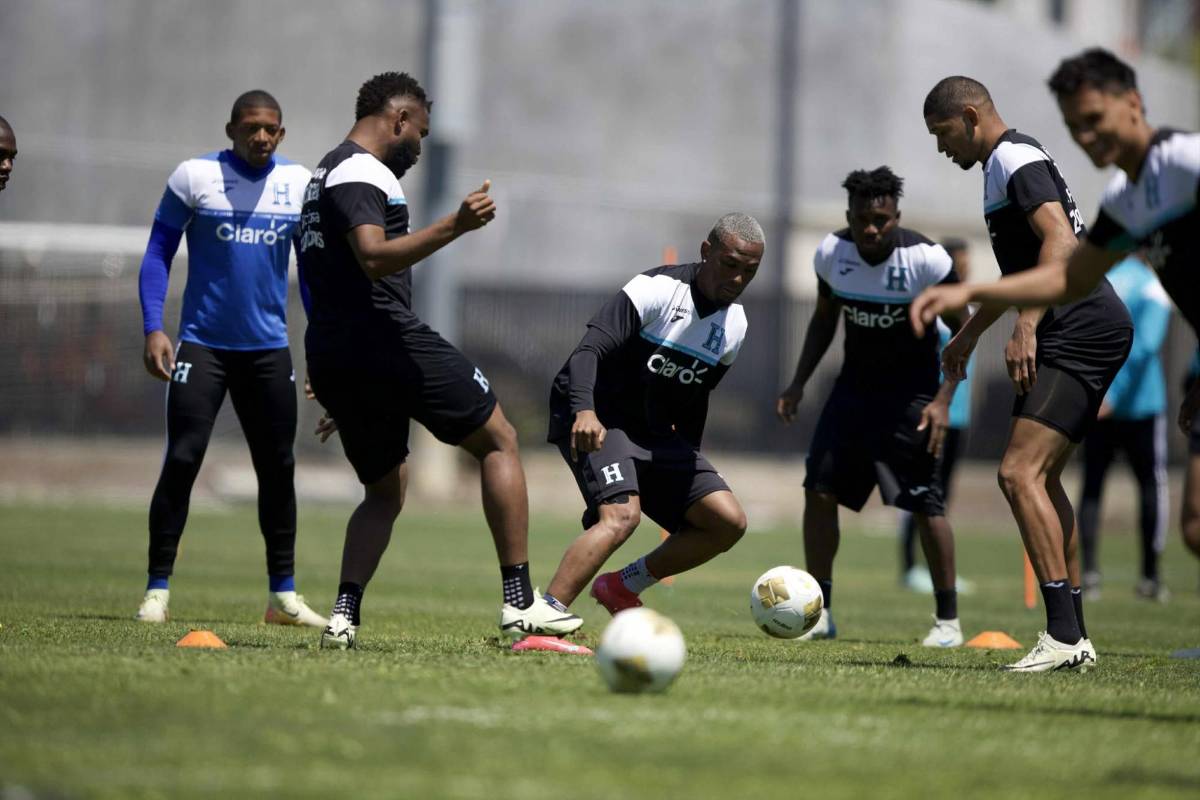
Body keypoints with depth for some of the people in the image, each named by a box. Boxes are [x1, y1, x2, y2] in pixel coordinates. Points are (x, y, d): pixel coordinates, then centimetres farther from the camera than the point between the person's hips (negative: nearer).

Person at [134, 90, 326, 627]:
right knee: (182, 460, -10)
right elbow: (159, 251, -1)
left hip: (269, 349, 3)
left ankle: (283, 594, 17)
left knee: (277, 467, 7)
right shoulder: (195, 176, -5)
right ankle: (157, 590, -2)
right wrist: (152, 329, -11)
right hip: (203, 343, -3)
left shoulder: (300, 184, 4)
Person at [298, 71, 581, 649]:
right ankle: (520, 602, -4)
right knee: (498, 441, 2)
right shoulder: (361, 171, -8)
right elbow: (374, 258, -24)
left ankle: (344, 613, 0)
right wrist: (454, 227, -33)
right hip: (383, 338, -10)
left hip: (329, 355, 10)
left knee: (384, 492, 19)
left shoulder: (327, 174, 24)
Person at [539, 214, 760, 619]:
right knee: (622, 514, -31)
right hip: (596, 421, -8)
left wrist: (689, 472, 21)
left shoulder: (734, 326, 7)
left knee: (728, 522, -3)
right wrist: (584, 410, -44)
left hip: (655, 433, 8)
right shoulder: (658, 289, -17)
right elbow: (589, 349, -27)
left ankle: (623, 586, 10)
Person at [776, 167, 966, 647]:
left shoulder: (927, 260, -21)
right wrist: (799, 382, 2)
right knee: (819, 489, -5)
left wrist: (943, 400, -19)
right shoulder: (832, 254, -7)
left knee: (925, 504, -7)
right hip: (854, 386, 4)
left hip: (910, 393, -4)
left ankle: (947, 620, 6)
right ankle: (818, 613, 5)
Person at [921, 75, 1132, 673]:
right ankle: (1074, 639, 19)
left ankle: (1063, 634, -24)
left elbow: (1059, 241, -24)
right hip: (1078, 334, 11)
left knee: (1020, 472, -19)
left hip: (1081, 329, -11)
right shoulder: (1006, 164, 25)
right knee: (1042, 477, 16)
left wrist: (1026, 327, -31)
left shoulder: (1017, 159, -8)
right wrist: (970, 332, 46)